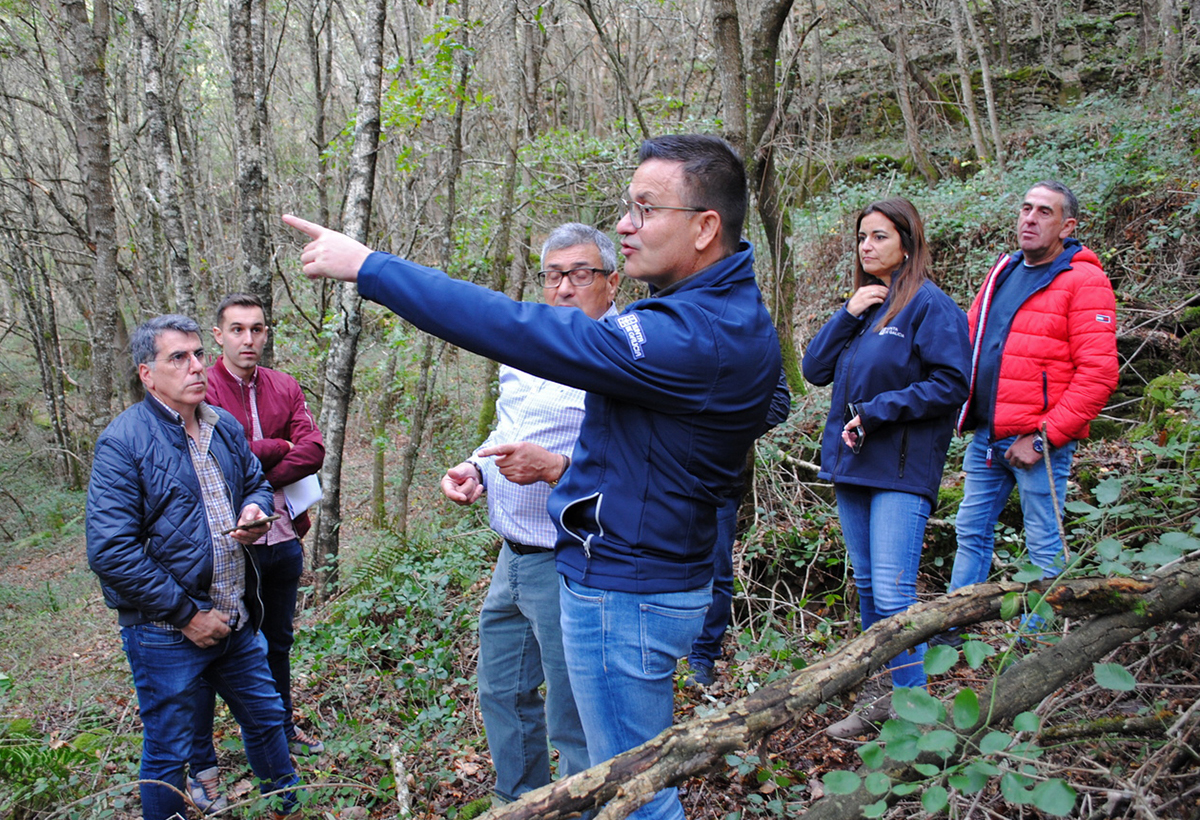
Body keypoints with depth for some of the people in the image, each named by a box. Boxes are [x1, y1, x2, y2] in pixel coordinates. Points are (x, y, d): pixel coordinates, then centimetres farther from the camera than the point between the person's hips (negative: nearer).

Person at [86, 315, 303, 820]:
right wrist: (186, 615, -19)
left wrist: (254, 510, -3)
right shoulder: (123, 442, -16)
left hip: (235, 619, 7)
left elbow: (256, 482, 23)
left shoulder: (225, 428, 6)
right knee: (167, 754, 8)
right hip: (165, 632, -7)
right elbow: (110, 551, -21)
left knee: (266, 717, 22)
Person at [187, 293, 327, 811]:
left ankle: (280, 730, 41)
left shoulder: (284, 388, 6)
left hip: (282, 536, 6)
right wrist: (277, 448, -13)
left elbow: (312, 451, -6)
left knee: (279, 641, 21)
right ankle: (201, 764, 18)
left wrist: (258, 480, -17)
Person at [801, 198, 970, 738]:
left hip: (902, 469, -8)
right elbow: (815, 369, 8)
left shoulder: (930, 305, -7)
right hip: (851, 464, 8)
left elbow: (952, 384, -13)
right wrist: (847, 315, -4)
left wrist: (877, 411, -15)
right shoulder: (862, 305, 15)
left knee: (893, 594, -10)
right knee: (866, 585, 13)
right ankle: (882, 696, 25)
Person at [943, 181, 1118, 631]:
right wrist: (968, 411, 9)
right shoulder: (1003, 271, 12)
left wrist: (1043, 437, -18)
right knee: (971, 533, 14)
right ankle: (951, 632, 26)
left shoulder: (1084, 282, -10)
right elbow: (972, 340, 21)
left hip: (1040, 440, -7)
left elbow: (1097, 374, -16)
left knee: (1044, 548, 5)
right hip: (986, 436, 7)